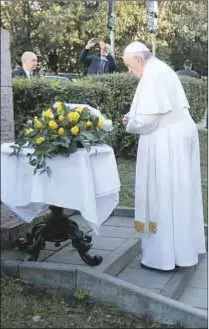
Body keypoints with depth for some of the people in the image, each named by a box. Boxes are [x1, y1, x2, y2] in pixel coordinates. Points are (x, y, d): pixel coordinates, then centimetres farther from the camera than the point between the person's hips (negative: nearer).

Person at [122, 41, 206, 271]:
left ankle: (164, 255, 7)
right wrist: (134, 116, 12)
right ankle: (184, 248, 27)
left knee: (162, 196, -2)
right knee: (177, 195, 16)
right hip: (178, 136, 10)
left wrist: (130, 125, -2)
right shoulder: (161, 70, 15)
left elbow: (150, 118, -22)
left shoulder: (152, 76, -17)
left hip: (167, 142, -10)